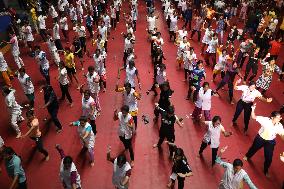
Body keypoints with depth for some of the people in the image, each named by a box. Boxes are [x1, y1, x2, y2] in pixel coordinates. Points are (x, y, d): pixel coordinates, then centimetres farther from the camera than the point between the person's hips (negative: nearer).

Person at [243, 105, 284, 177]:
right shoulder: (265, 120, -25)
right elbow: (254, 117, -23)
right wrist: (253, 109, -37)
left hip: (270, 142, 2)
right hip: (260, 138, -2)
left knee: (269, 158, 9)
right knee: (254, 148, 25)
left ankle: (266, 171, 37)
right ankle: (247, 156, 61)